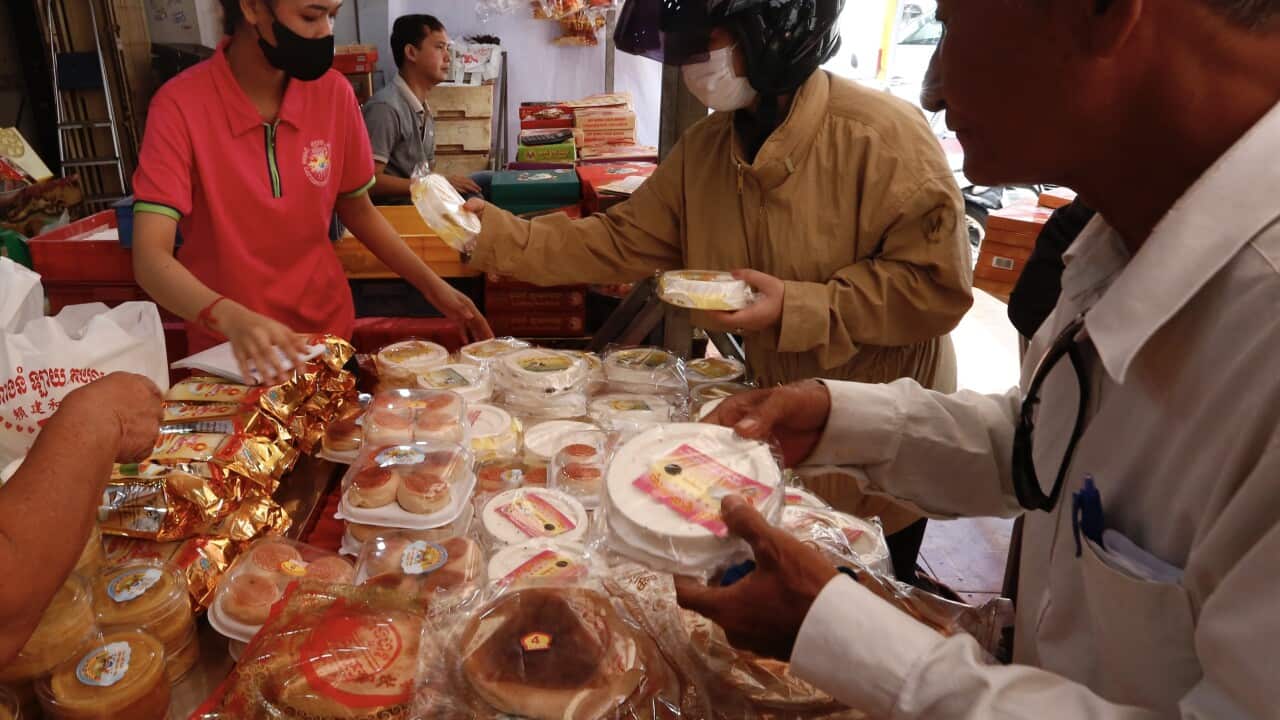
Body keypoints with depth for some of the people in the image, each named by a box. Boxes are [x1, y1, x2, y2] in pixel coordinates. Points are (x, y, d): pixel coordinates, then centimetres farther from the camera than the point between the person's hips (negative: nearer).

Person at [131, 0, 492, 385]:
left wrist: (432, 286, -6)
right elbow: (150, 259, -26)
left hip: (328, 330, 3)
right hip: (229, 348, -3)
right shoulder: (180, 105, -19)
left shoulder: (334, 92, -9)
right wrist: (231, 318, -44)